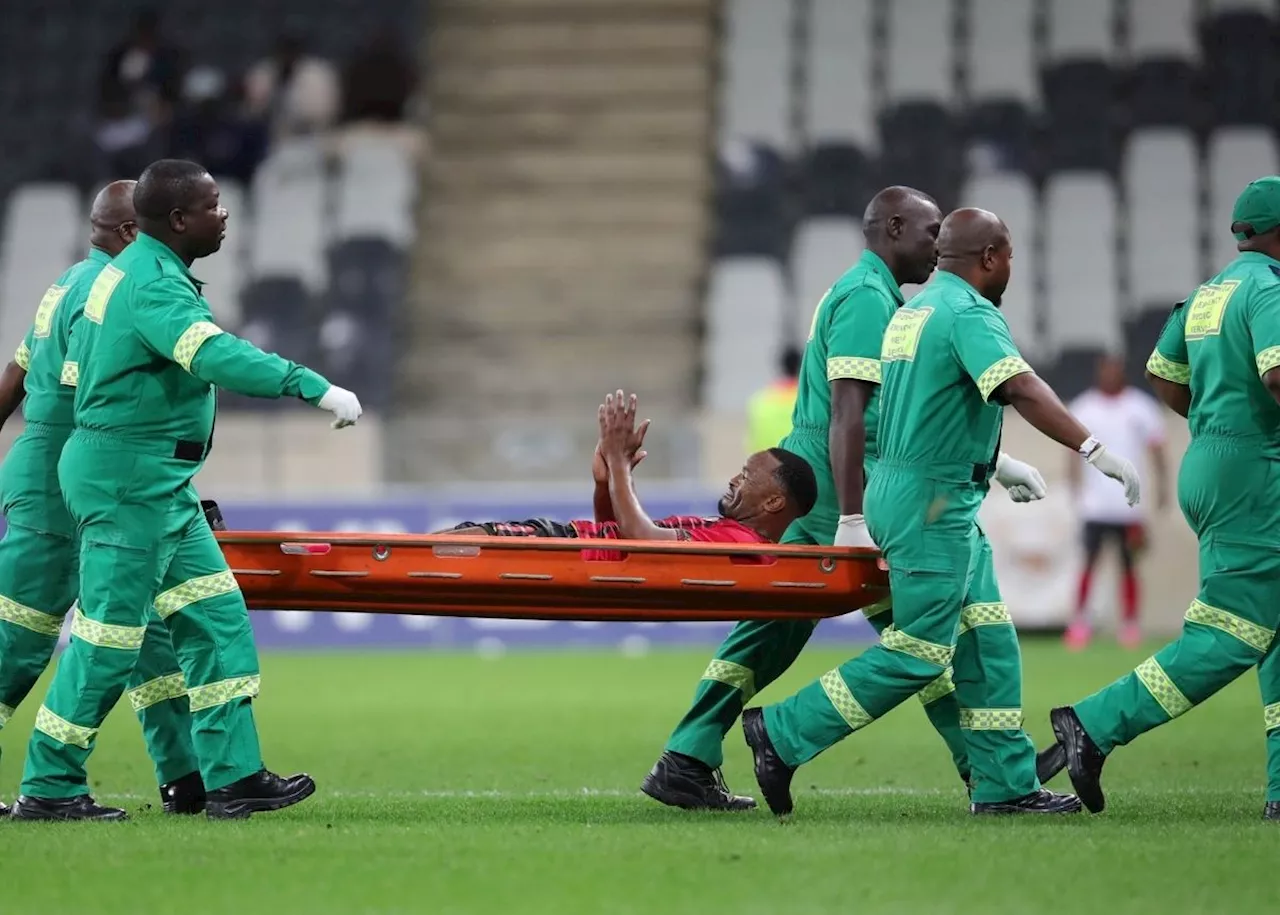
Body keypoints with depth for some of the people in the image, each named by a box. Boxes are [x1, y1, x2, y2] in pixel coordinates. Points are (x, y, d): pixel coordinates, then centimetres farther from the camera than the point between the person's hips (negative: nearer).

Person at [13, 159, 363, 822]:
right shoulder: (156, 284, -18)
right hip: (130, 477, -10)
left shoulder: (123, 271, 14)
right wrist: (315, 387, -38)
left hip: (157, 486, 10)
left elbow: (75, 368, 21)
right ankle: (49, 788, 3)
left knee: (215, 619, 7)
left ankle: (234, 776, 6)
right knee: (111, 636, -5)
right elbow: (217, 356, -35)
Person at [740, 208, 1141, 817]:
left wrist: (994, 464, 34)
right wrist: (1094, 449, -34)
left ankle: (1006, 783, 9)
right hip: (932, 500, -10)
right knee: (919, 652, -7)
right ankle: (783, 734, -5)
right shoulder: (970, 314, -14)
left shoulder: (914, 310, 17)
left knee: (988, 642, 9)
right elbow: (1020, 388, -29)